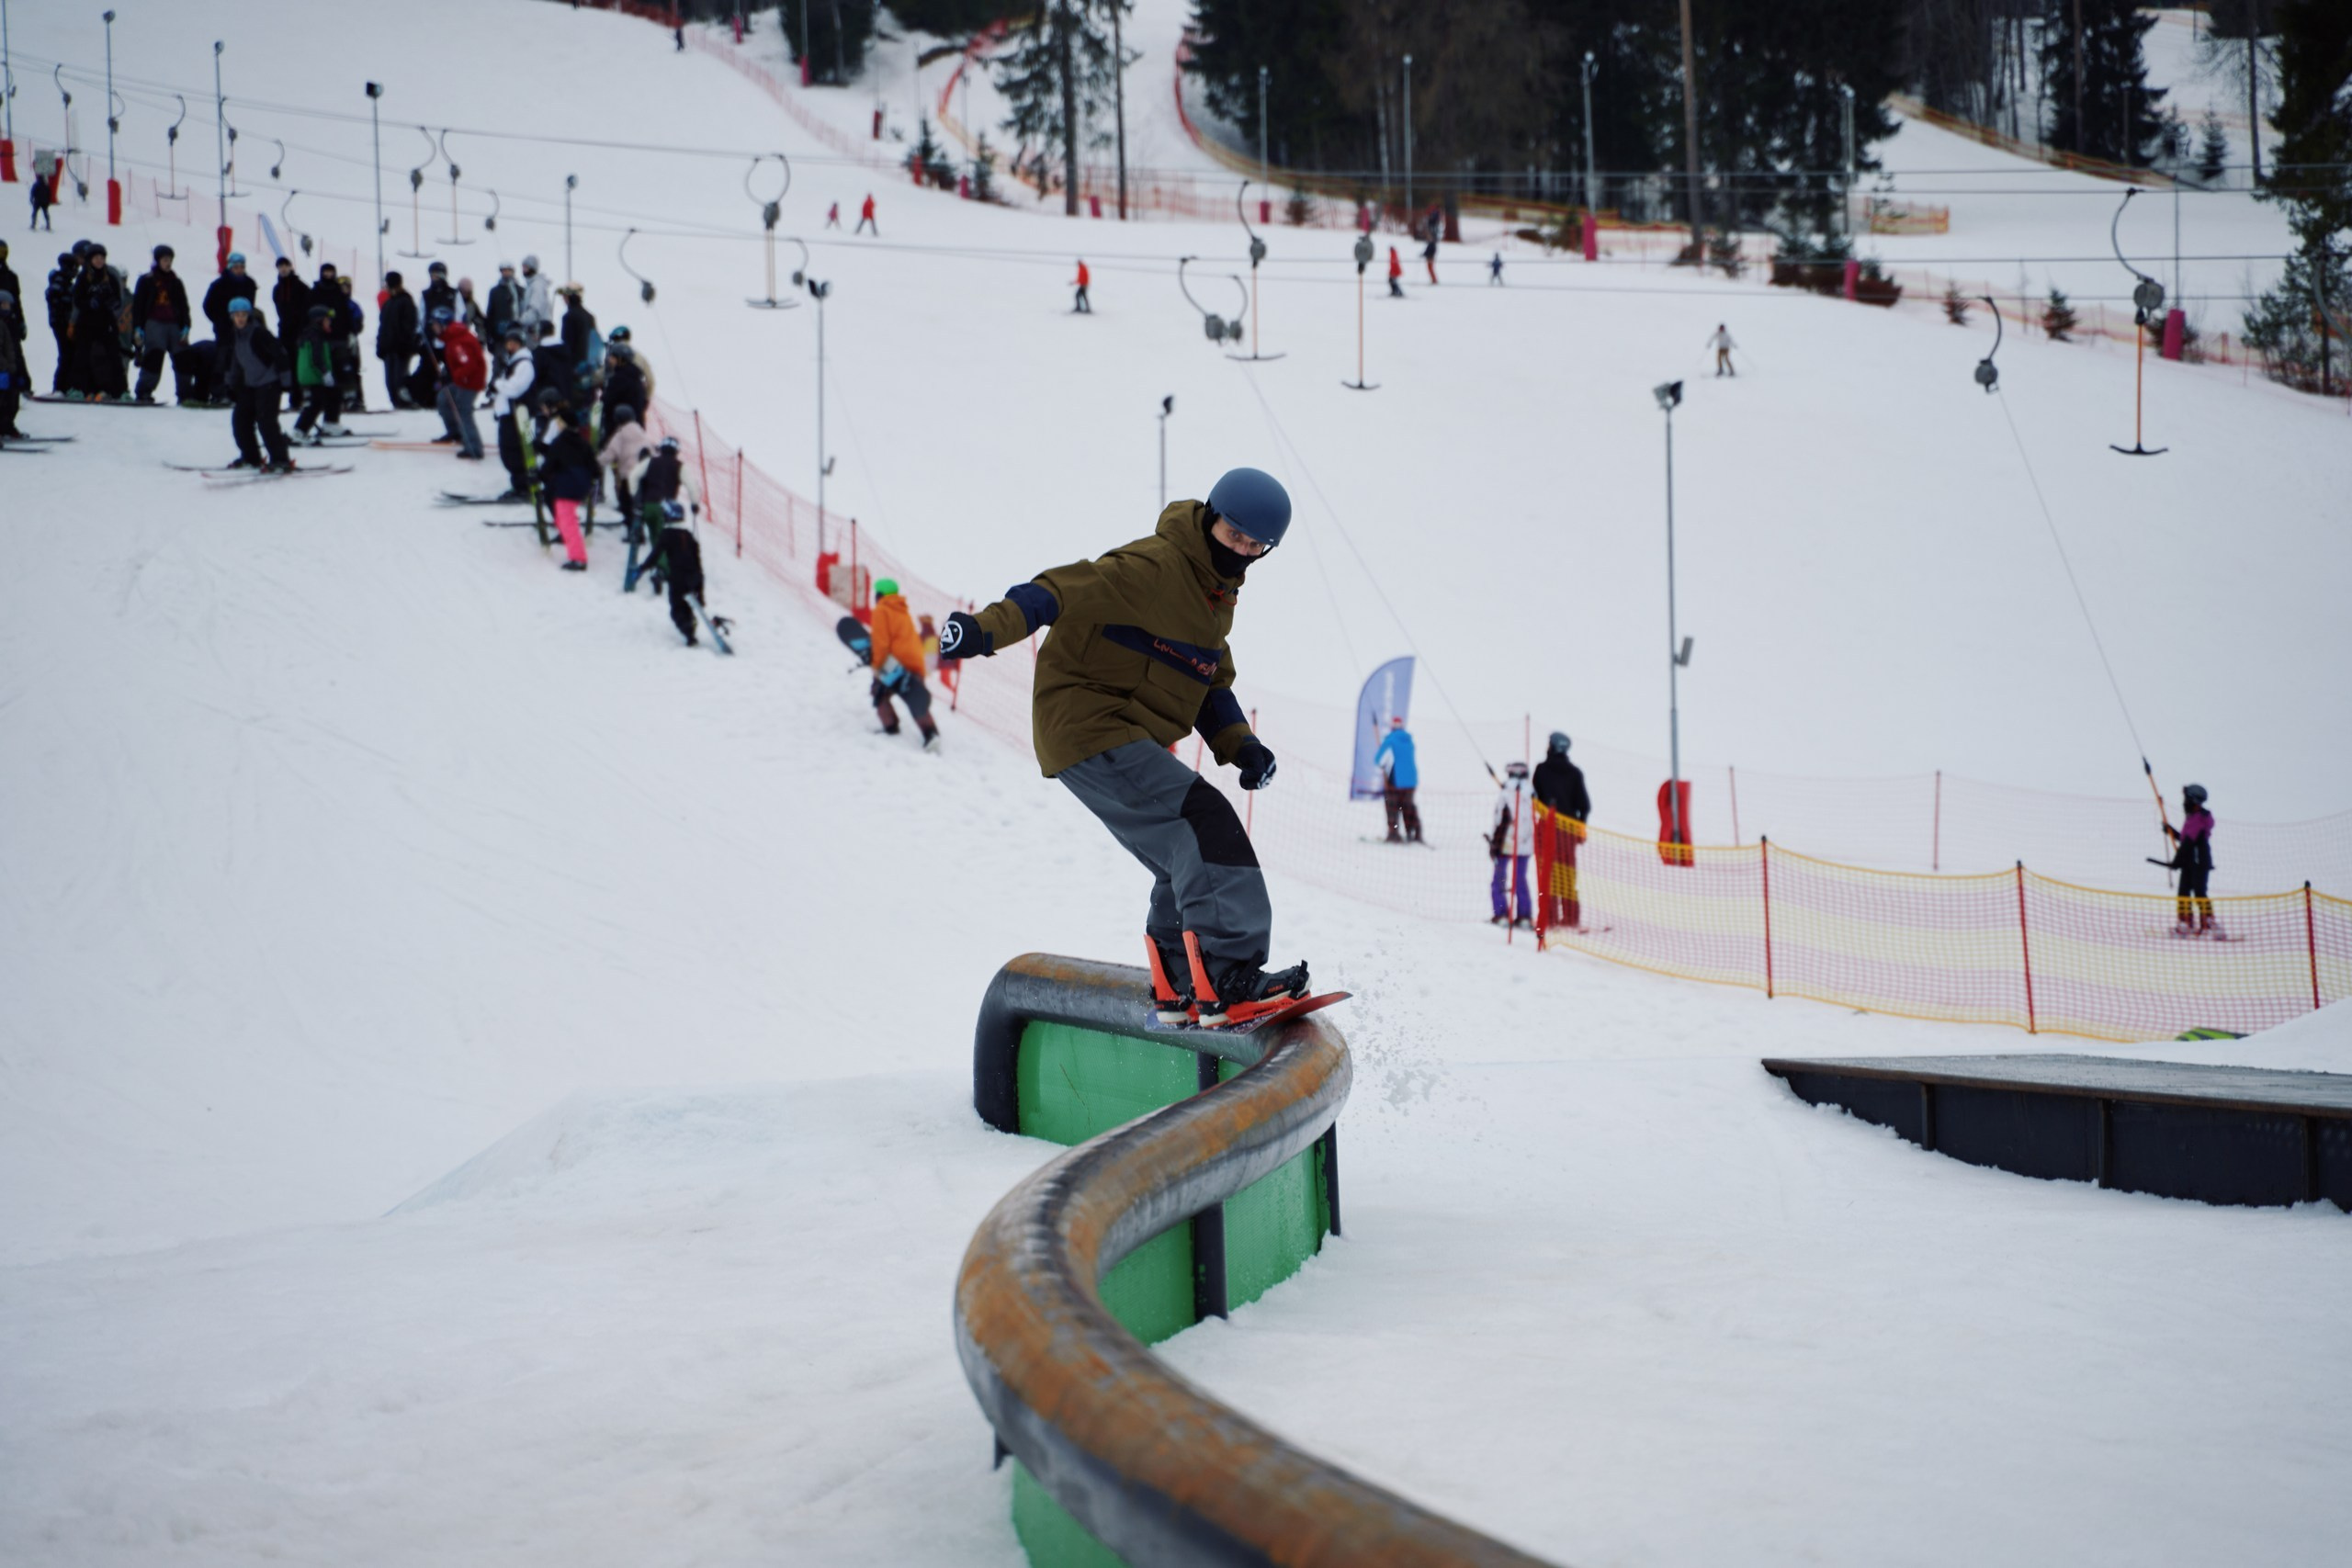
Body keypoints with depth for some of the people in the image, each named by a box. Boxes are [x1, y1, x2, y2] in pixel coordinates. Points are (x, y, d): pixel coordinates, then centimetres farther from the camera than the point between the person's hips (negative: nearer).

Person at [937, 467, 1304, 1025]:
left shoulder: (1217, 593, 16)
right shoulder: (1155, 567, -15)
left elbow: (1212, 685, 22)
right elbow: (1068, 589, -26)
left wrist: (1239, 745, 4)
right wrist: (992, 626, -41)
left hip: (1131, 744, 10)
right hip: (1089, 727, -10)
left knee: (1190, 863, 14)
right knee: (1204, 825, -22)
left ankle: (1176, 984, 22)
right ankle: (1228, 975, -28)